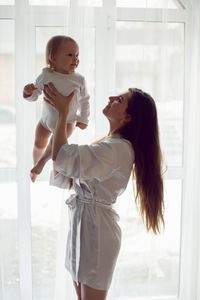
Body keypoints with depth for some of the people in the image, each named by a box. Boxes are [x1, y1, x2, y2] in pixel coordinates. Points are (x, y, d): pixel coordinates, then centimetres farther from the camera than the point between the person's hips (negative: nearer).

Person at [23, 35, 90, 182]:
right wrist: (28, 92, -27)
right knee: (39, 144, 12)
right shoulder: (46, 75, -13)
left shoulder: (79, 79, -12)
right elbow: (34, 95, -4)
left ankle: (43, 160, -1)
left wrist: (83, 119, -1)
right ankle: (36, 165, 42)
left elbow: (84, 100, 1)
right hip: (46, 119, 2)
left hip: (67, 121, -1)